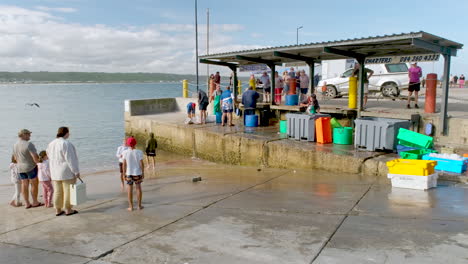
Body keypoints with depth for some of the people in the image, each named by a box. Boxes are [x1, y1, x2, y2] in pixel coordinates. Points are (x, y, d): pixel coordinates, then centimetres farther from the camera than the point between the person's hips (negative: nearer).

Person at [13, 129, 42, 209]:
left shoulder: (15, 145, 7)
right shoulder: (29, 144, -19)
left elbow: (16, 158, 15)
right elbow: (35, 157, -22)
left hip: (20, 168, 7)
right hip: (30, 167, -7)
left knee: (24, 185, 10)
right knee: (34, 184, 4)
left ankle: (27, 203, 13)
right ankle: (35, 202, 12)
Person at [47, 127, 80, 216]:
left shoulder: (51, 144, 7)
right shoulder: (66, 144, -17)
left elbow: (49, 156, 12)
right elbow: (70, 159, -19)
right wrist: (76, 171, -15)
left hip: (55, 172, 7)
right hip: (67, 172, -7)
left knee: (57, 191, 12)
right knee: (68, 191, 3)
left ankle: (58, 210, 18)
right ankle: (68, 210, 10)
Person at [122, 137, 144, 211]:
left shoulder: (125, 153, -9)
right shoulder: (139, 152, -11)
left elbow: (124, 164, -6)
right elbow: (141, 163, -10)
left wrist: (124, 173, 4)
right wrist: (143, 173, 0)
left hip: (129, 173, 0)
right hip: (137, 173, 0)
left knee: (129, 190, 8)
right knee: (138, 188, 12)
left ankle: (131, 207, 11)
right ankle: (139, 205, 15)